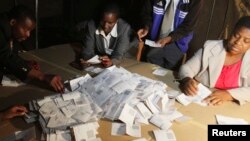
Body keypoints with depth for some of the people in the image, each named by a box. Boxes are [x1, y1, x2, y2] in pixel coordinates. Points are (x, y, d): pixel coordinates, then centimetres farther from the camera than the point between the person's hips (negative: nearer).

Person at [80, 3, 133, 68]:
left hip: (117, 64, -1)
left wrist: (111, 61, -46)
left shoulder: (125, 28, -21)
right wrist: (84, 59, -34)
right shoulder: (92, 25, -15)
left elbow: (119, 53, -24)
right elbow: (88, 49, -12)